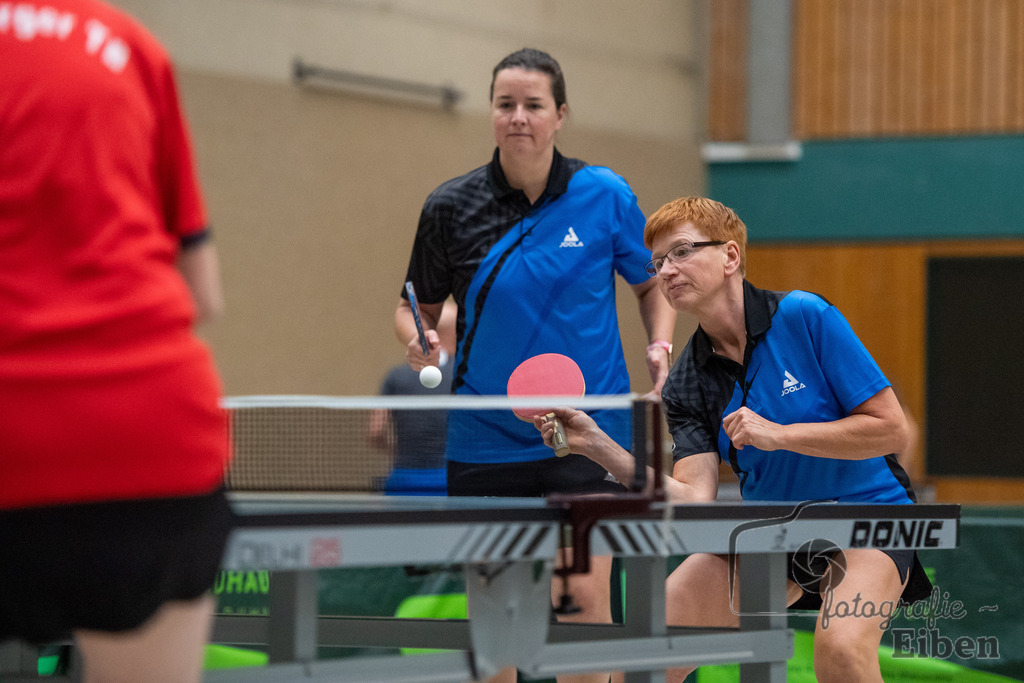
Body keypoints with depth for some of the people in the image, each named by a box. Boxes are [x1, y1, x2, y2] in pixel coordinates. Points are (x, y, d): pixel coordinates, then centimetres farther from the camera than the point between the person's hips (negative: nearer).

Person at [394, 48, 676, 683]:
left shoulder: (605, 195, -2)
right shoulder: (451, 207, -2)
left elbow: (652, 285, 13)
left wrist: (661, 347, -6)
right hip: (485, 436, 1)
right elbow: (418, 306, 11)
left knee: (586, 591, -13)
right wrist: (420, 341, -11)